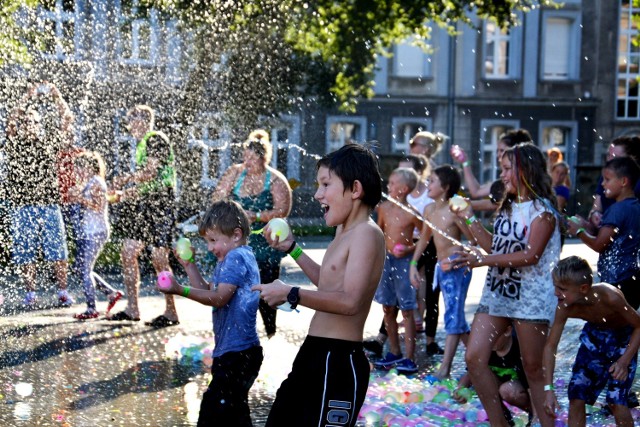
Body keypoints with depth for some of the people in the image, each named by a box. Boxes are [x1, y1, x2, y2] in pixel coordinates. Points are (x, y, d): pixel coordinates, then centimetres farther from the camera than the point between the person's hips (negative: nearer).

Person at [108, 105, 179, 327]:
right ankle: (132, 309, 13)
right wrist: (122, 193, 11)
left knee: (159, 258, -9)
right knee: (128, 251, 6)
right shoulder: (142, 144, 19)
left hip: (160, 202, -10)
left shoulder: (157, 139, -9)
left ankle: (171, 313, -2)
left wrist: (125, 179, -8)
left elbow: (150, 172, -17)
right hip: (144, 203, 10)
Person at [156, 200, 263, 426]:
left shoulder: (237, 257, -14)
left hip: (237, 353, -12)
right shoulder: (230, 259, 18)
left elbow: (219, 298, -25)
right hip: (235, 351, 12)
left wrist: (181, 290, -30)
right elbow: (209, 291, 24)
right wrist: (189, 265, 16)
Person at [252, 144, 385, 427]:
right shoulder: (344, 230, 14)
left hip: (339, 362, -11)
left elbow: (350, 301, -30)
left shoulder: (367, 233, -18)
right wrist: (292, 249, 23)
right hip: (315, 353, 11)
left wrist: (291, 294, -30)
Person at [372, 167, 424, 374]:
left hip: (404, 262, -6)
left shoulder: (411, 213, -12)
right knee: (388, 309, 12)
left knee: (406, 311, -3)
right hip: (386, 260, 6)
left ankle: (409, 358, -1)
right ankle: (394, 353, 24)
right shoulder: (384, 207, 3)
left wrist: (410, 249, -15)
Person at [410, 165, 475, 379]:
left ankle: (445, 367, -9)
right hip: (441, 267, 8)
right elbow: (424, 238, 19)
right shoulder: (429, 210, 6)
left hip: (457, 268, -8)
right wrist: (413, 263, 13)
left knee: (453, 316, -8)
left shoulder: (454, 212, -15)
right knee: (456, 316, 14)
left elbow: (474, 240, -11)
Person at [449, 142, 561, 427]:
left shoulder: (542, 209, -9)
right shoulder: (508, 207, 16)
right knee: (474, 357, -2)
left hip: (530, 296, -7)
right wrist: (470, 219, 13)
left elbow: (530, 255, -19)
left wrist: (483, 260, -24)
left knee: (533, 369, -1)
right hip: (496, 292, 8)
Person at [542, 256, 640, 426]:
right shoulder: (564, 308, -24)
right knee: (576, 398, -1)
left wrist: (624, 361, -32)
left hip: (623, 337, -4)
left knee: (616, 402, -15)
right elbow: (550, 346, -16)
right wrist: (548, 389, -21)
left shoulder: (609, 297, -37)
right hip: (594, 336, 4)